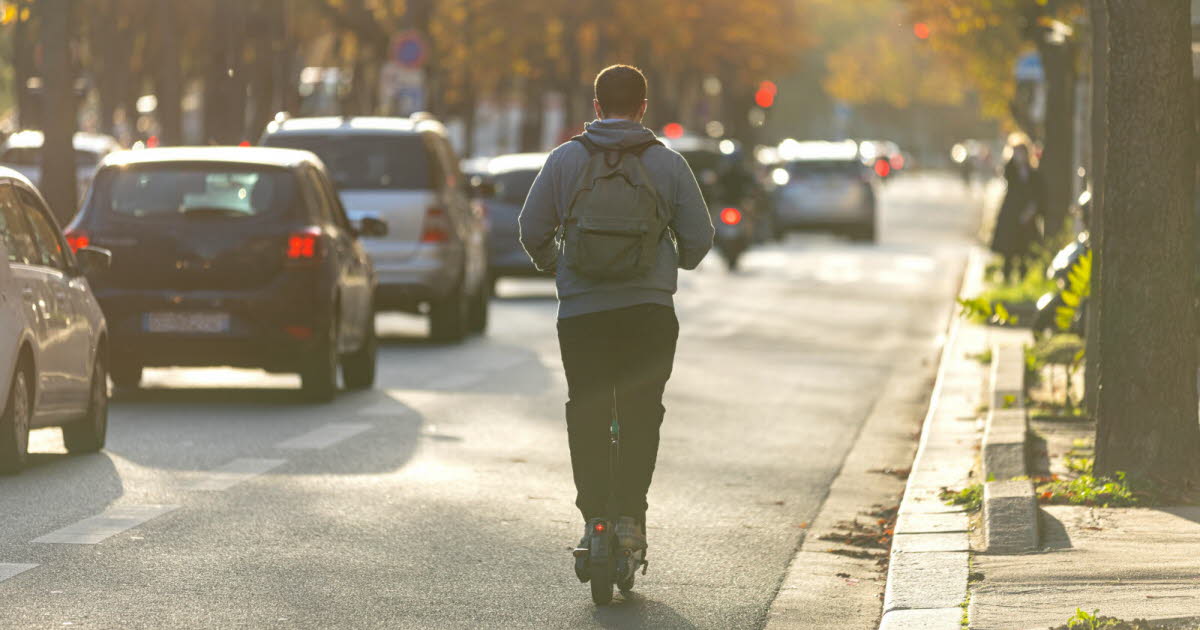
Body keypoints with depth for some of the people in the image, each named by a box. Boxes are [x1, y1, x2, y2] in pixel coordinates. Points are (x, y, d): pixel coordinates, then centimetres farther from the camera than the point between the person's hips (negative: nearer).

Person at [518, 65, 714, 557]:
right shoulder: (668, 164, 3)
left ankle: (594, 516, 0)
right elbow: (699, 237, 6)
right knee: (641, 414, 8)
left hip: (581, 312, 0)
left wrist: (553, 265, 25)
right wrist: (678, 263, 28)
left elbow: (532, 230, 5)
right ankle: (630, 515, 0)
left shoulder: (565, 159, 3)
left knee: (586, 414, 7)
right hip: (651, 312, 0)